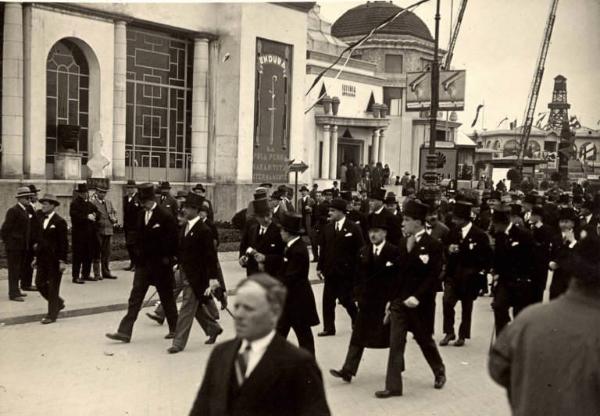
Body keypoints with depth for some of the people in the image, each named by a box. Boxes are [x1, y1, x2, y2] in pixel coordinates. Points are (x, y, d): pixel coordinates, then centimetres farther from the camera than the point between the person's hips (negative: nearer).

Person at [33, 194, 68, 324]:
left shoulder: (59, 221, -12)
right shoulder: (40, 219, 10)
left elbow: (64, 243, -13)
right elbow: (39, 239, 15)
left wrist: (63, 261, -16)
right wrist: (36, 256, 12)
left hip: (55, 259, -7)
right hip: (42, 258, 7)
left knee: (53, 287, 0)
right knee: (40, 283, 8)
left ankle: (52, 315, 9)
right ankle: (58, 303, 28)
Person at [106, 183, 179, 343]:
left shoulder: (165, 216, -12)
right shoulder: (141, 215, 9)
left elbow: (172, 239, -13)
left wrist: (167, 258, -15)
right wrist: (138, 254, 11)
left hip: (160, 264, -6)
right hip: (143, 263, 6)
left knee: (166, 297, 8)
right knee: (135, 297, 2)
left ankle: (174, 329, 25)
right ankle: (124, 332, 1)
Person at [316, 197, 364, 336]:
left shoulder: (353, 228, -8)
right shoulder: (328, 227, 6)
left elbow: (360, 250, -8)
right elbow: (323, 249, 9)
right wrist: (320, 267, 6)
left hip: (346, 271, -5)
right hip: (330, 270, 5)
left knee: (346, 300, 2)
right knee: (328, 300, 6)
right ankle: (328, 328, 16)